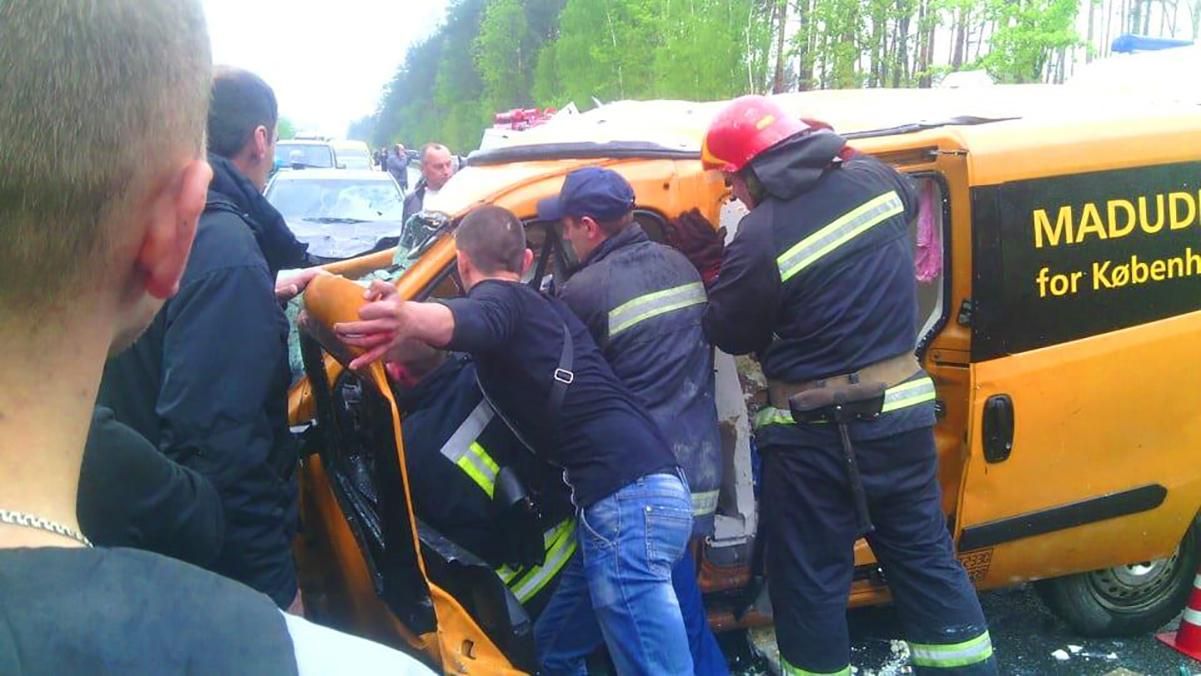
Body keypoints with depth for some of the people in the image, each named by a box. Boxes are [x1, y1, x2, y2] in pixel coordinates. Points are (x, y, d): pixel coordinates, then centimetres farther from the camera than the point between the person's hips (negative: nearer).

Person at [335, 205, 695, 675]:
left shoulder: (499, 297, -2)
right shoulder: (542, 306, 25)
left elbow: (474, 321, -27)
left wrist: (410, 319, -47)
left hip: (626, 499, -10)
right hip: (645, 488, 10)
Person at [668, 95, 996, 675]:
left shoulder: (760, 239, -21)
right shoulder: (873, 179, -3)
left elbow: (730, 336, -6)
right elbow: (910, 203, 24)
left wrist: (711, 264, 8)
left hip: (814, 437, -6)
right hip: (902, 414, 6)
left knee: (808, 583, 10)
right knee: (926, 560, 19)